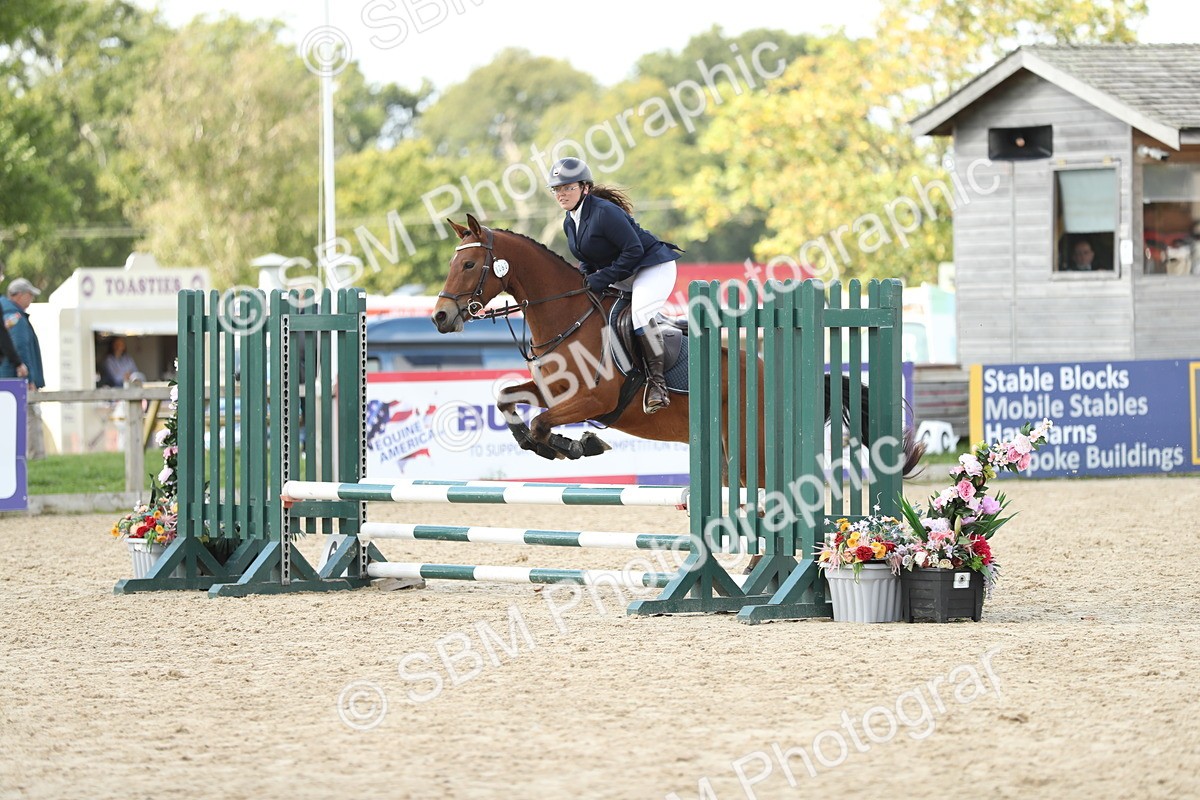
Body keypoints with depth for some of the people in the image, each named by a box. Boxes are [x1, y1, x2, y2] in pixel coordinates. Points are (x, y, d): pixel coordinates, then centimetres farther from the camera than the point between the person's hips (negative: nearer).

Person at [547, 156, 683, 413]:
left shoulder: (604, 212, -24)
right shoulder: (569, 222, 4)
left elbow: (633, 250, -26)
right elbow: (587, 258, 17)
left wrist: (602, 279, -25)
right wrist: (585, 276, -5)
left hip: (653, 267, -10)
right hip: (621, 276, 10)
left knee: (640, 311, -34)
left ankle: (656, 380, -27)